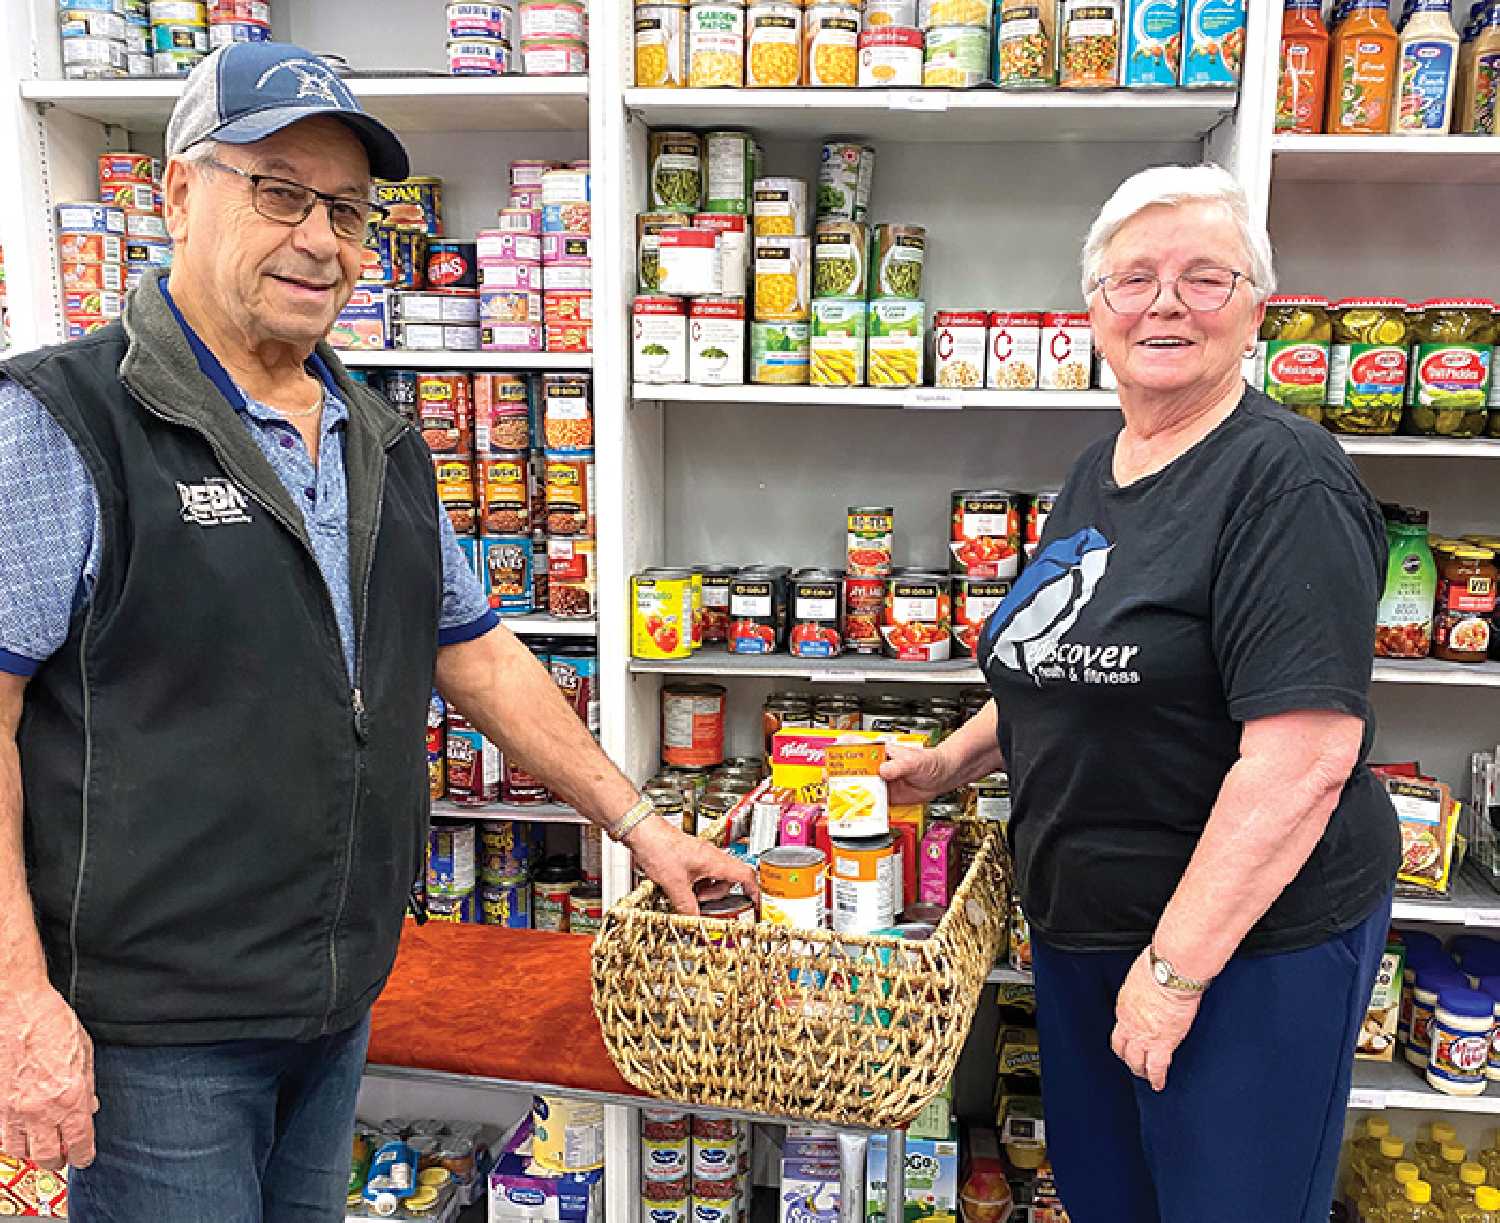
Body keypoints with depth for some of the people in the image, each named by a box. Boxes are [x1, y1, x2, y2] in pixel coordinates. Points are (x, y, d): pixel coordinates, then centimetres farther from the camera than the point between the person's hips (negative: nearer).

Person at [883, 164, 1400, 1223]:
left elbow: (1303, 756, -26)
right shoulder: (1097, 471, 8)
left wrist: (1177, 966, -24)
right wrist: (952, 762, 15)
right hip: (1085, 926, 8)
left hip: (1249, 941, -8)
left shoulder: (1285, 482, -19)